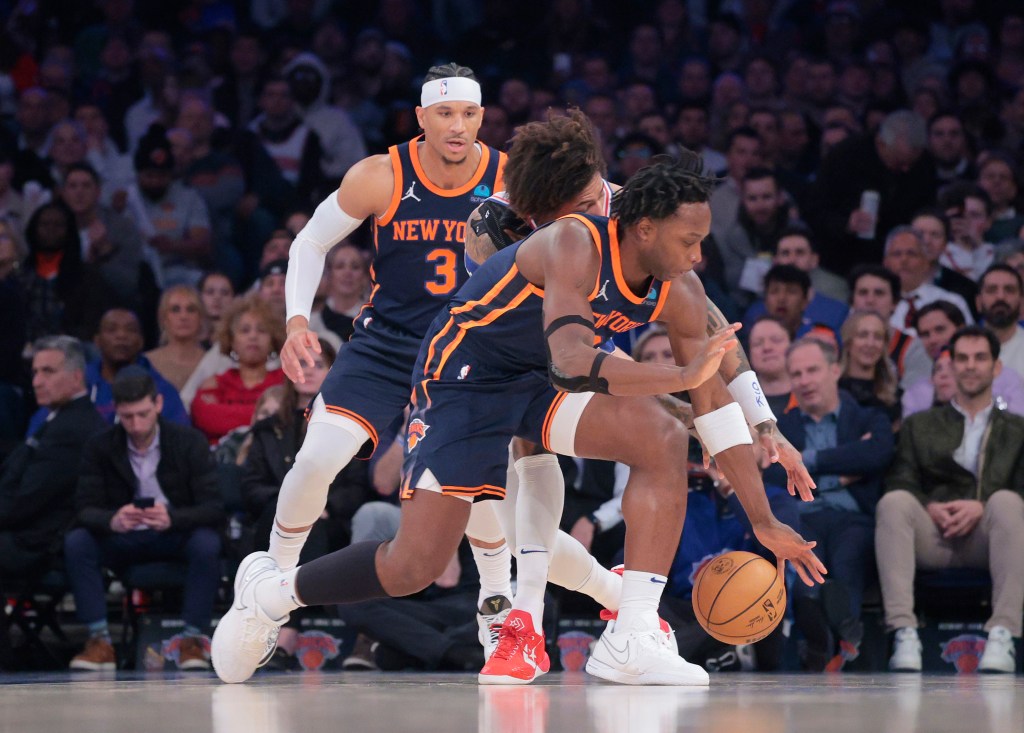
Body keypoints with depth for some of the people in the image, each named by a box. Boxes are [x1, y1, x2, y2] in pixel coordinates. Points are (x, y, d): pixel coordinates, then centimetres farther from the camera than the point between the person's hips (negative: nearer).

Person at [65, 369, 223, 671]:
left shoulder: (189, 441, -9)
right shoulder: (100, 447, -5)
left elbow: (214, 507, -16)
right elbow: (85, 508, -11)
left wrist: (172, 518, -37)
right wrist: (112, 520, -36)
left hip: (176, 536, -2)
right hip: (123, 540, 2)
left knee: (207, 543, -34)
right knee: (76, 542, -26)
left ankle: (193, 640, -24)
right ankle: (99, 641, -23)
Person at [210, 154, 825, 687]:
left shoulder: (679, 293, -9)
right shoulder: (575, 246, -30)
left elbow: (717, 403, -2)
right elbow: (572, 363, -44)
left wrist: (765, 521, -4)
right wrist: (683, 376, -51)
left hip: (539, 381, 6)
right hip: (463, 377, -6)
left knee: (665, 441, -20)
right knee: (415, 567, -8)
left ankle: (631, 639, -19)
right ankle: (270, 592, 19)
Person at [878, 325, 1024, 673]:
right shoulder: (919, 425, 24)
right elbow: (900, 484, 9)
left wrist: (981, 508, -12)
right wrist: (930, 508, -12)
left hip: (986, 535, -1)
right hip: (932, 535, 1)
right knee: (893, 502, -31)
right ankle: (904, 634, -42)